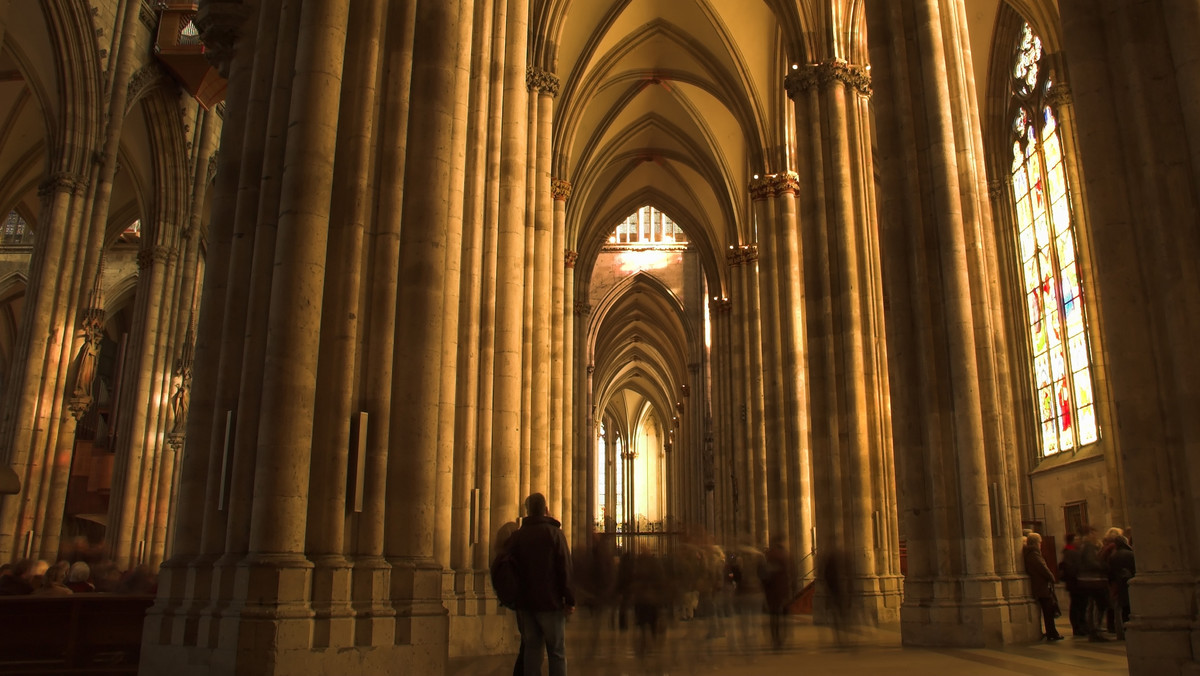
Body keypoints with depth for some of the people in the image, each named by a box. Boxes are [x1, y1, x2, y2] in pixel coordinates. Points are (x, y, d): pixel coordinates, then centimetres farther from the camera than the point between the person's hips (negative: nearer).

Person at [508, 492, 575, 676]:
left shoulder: (517, 536, 6)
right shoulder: (554, 533, -6)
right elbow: (565, 569, -9)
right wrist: (570, 600, -5)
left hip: (525, 603, 4)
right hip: (550, 602, -4)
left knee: (531, 651, 9)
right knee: (557, 653, 1)